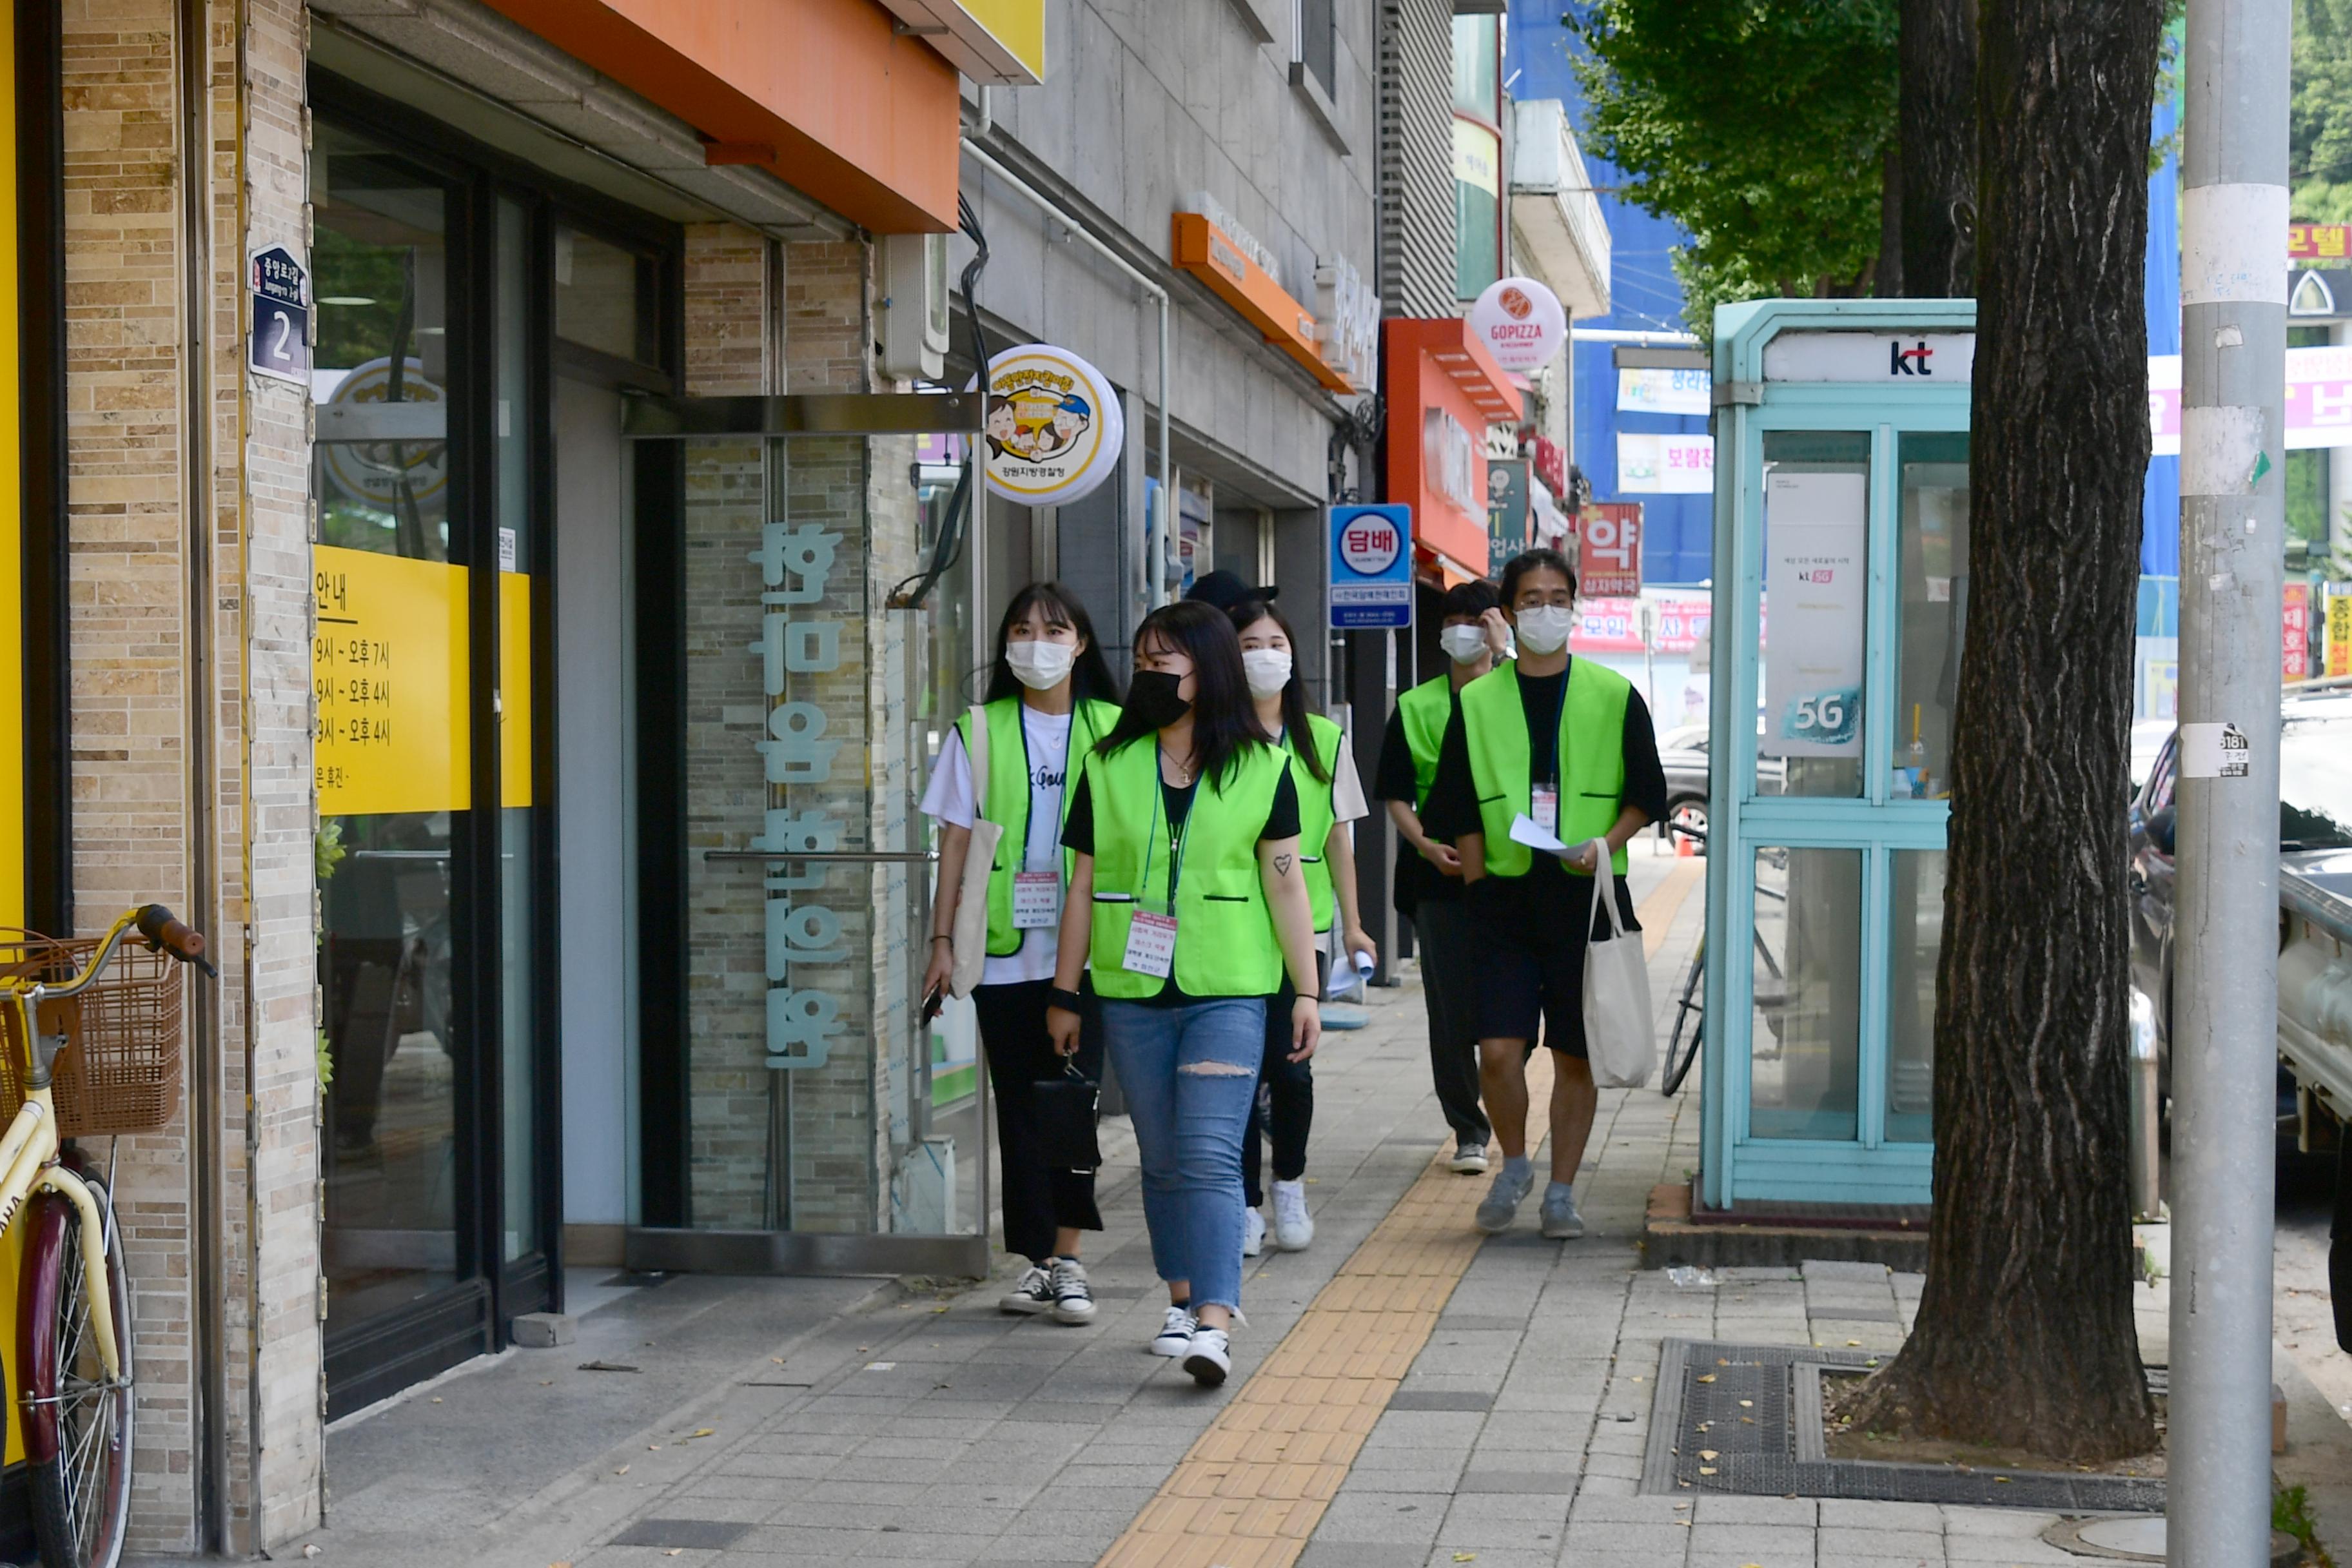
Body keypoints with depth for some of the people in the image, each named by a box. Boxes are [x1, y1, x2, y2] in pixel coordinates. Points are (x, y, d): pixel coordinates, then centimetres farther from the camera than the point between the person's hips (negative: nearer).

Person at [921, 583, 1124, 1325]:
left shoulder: (1111, 732, 6)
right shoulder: (978, 733, 7)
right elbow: (955, 842, 7)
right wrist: (942, 939, 2)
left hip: (1085, 949, -1)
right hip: (1004, 952, 1)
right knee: (1020, 1108, 4)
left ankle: (1068, 1260, 2)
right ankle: (1040, 1262, 11)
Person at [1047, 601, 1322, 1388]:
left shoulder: (1261, 766, 2)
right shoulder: (1108, 768, 7)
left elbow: (1285, 882, 4)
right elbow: (1083, 887, 10)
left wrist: (1307, 990, 2)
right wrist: (1066, 994, 11)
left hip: (1227, 994, -3)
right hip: (1132, 994, 3)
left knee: (1210, 1155, -13)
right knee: (1162, 1159, 9)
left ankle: (1215, 1322, -19)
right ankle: (1183, 1299, 23)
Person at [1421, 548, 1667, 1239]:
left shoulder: (1614, 697, 4)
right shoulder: (1477, 703, 7)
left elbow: (1645, 796, 6)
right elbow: (1460, 813, 8)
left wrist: (1604, 846, -11)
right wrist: (1477, 886, -1)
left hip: (1586, 897, 0)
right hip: (1506, 898, 0)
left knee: (1575, 1055, 4)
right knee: (1498, 1051, -9)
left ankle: (1561, 1190, 16)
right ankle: (1513, 1166, 16)